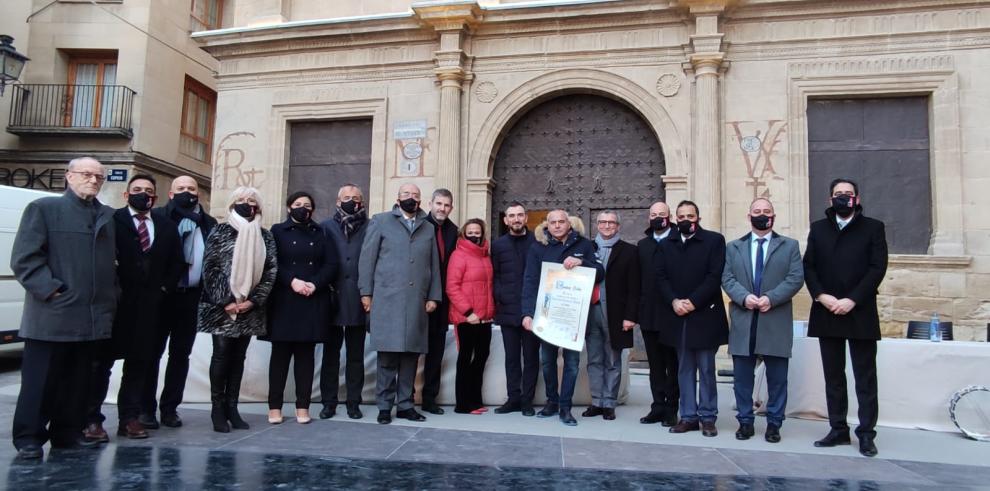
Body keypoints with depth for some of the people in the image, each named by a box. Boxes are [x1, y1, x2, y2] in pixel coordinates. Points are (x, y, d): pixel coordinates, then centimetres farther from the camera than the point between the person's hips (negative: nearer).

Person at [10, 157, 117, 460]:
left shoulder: (108, 216, 15)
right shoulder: (44, 208, 1)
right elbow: (24, 257, -6)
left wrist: (111, 296, 6)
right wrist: (50, 289, -14)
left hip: (91, 315, 5)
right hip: (52, 315, -5)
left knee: (77, 381, 11)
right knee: (40, 380, 2)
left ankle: (68, 433, 21)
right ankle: (29, 438, 12)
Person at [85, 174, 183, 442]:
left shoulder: (166, 226, 13)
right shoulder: (112, 220, -1)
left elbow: (176, 261, 17)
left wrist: (164, 287, 8)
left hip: (150, 302, 4)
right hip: (115, 300, -4)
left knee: (140, 361, 7)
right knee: (102, 359, 3)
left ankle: (129, 418, 16)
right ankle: (92, 419, 11)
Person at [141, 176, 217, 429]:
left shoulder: (209, 223, 10)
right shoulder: (158, 216, 0)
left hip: (191, 296, 3)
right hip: (162, 293, -3)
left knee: (181, 354, 9)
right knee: (153, 352, 4)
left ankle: (170, 408, 19)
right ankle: (146, 408, 12)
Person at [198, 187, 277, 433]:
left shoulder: (265, 237, 8)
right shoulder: (220, 232, 1)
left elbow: (271, 270, 3)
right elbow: (209, 268, -5)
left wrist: (254, 300, -7)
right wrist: (225, 301, -11)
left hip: (250, 307, 3)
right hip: (222, 306, -3)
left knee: (239, 356, 7)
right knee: (222, 354, -4)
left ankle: (231, 407, 14)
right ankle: (217, 408, 5)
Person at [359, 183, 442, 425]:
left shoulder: (428, 229, 17)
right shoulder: (380, 221, 9)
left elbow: (434, 266, 14)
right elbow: (367, 258, 4)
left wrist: (433, 296, 6)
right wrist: (366, 292, -3)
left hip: (417, 302, 3)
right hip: (387, 299, -3)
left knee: (411, 354, 4)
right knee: (388, 355, -3)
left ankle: (405, 404, 13)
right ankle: (384, 406, 6)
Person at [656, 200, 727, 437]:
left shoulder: (714, 240, 0)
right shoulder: (666, 244, 11)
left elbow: (715, 276, -9)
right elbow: (661, 277, 4)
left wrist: (692, 302, -14)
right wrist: (674, 301, -11)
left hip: (704, 315, -3)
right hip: (677, 316, 4)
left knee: (706, 369, 4)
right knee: (684, 369, 9)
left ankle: (708, 417, 13)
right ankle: (688, 416, 15)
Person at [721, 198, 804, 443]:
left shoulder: (789, 246, 8)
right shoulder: (733, 247, 13)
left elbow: (796, 278, -3)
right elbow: (727, 278, 3)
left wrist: (771, 298, -16)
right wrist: (744, 296, -15)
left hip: (776, 323, -1)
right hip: (743, 322, 1)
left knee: (777, 377, 5)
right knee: (742, 377, 6)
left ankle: (774, 424, 16)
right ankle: (745, 421, 17)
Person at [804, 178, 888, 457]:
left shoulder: (873, 227, 4)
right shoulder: (818, 229, 12)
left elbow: (878, 267, -5)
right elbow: (808, 266, 5)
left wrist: (852, 300, -14)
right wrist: (821, 296, -10)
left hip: (860, 313, -3)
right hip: (827, 313, 3)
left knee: (865, 377, 1)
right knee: (833, 376, 8)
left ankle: (866, 434, 8)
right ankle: (838, 430, 15)